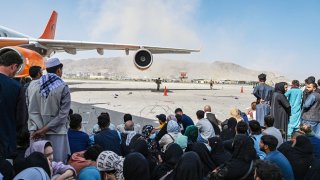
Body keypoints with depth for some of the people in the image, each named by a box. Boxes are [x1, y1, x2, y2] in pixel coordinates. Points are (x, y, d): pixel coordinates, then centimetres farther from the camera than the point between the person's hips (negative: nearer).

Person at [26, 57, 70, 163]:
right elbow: (63, 113, -11)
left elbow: (31, 110, -1)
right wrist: (45, 129, -8)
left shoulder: (32, 85, 2)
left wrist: (38, 129, -3)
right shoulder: (63, 87, -8)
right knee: (57, 162, 3)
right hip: (56, 131, -4)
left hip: (36, 130, 4)